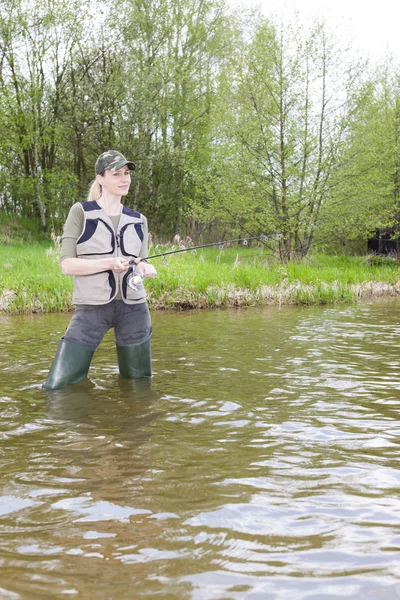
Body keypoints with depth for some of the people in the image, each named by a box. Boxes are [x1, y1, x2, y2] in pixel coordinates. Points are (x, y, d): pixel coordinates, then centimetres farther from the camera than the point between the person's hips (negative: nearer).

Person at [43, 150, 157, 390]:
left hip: (133, 308, 4)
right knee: (57, 386, -8)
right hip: (92, 308, -4)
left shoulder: (138, 220, 12)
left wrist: (144, 268, -7)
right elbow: (67, 265, -7)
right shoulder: (81, 212, -2)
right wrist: (107, 263, -20)